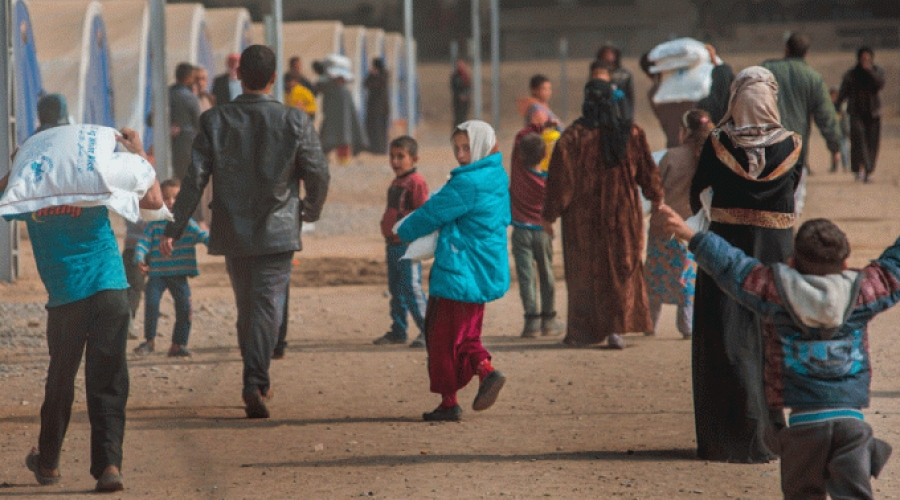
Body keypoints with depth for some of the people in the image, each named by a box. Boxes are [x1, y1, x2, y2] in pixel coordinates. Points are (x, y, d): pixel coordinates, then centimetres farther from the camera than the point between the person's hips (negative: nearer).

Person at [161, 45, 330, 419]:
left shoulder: (214, 121, -5)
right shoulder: (294, 122, -7)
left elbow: (195, 178, -8)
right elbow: (318, 174, -2)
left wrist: (174, 228, -3)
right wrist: (311, 209, 18)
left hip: (233, 233, 2)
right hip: (277, 230, -2)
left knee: (246, 305, 16)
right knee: (268, 305, -2)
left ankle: (256, 379, 24)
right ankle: (254, 383, -16)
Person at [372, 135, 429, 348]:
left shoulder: (416, 182, -11)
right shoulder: (395, 183, 18)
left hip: (407, 244, -10)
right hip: (393, 244, 10)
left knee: (411, 287, -13)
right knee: (395, 289, 13)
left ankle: (426, 330, -10)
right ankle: (397, 331, 20)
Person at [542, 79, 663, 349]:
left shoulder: (574, 137, -12)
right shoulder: (633, 134, -3)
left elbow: (561, 180, -12)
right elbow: (647, 173, 7)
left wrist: (548, 214, -3)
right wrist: (656, 197, 25)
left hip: (584, 216, -2)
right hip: (623, 215, 2)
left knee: (585, 272, 10)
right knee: (622, 269, 10)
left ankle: (582, 331, 14)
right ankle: (616, 327, -2)